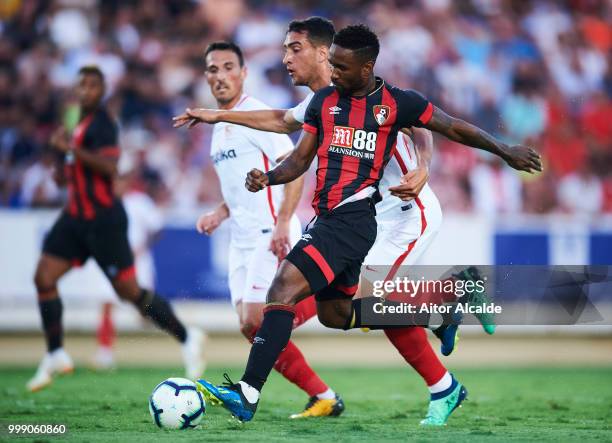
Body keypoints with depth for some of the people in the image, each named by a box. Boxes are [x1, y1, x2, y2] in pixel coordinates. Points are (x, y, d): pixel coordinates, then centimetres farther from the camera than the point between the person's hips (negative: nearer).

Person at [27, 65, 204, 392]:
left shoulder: (101, 124, -13)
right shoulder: (82, 122, 14)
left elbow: (109, 167, -28)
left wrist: (72, 148, -30)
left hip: (103, 221, -9)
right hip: (76, 217, 9)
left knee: (129, 291, -5)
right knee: (44, 278, -3)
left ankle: (186, 338, 11)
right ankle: (55, 356, 6)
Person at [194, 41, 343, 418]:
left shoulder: (257, 115, -9)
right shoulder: (220, 127, 19)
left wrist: (283, 223, -25)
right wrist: (220, 214, 11)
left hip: (270, 235, -9)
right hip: (243, 241, 9)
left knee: (257, 320, -18)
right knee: (252, 329, 1)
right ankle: (323, 398, 6)